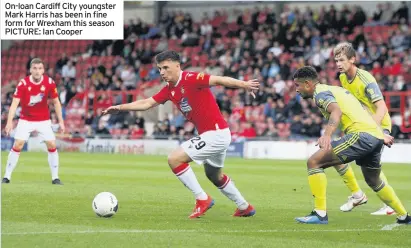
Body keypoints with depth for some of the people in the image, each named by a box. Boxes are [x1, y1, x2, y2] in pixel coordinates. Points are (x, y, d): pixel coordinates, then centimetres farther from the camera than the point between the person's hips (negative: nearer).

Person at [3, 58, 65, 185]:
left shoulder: (49, 82, -11)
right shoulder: (23, 83, -17)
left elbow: (56, 102, 0)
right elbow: (15, 103, -21)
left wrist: (61, 121, -4)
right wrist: (9, 121, -32)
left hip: (44, 120, 2)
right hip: (26, 120, -1)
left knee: (52, 145, -7)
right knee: (17, 145, -11)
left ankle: (55, 178, 4)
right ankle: (7, 176, -1)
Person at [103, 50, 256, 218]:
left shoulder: (191, 79, -17)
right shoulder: (169, 90, 8)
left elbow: (219, 80, -28)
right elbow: (146, 104, 12)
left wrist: (243, 84, -41)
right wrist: (120, 107, 4)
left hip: (216, 133, -10)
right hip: (217, 135, 10)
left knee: (174, 159, -14)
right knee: (214, 176, 27)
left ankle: (202, 199, -5)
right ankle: (244, 207, 43)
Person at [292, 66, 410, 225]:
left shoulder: (320, 93, 0)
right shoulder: (335, 89, 28)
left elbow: (336, 111, -22)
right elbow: (361, 113, 33)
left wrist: (327, 134, -38)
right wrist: (382, 135, 40)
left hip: (361, 134, -10)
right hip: (376, 134, 10)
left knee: (314, 162, -10)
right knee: (374, 182, 31)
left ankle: (320, 214, -14)